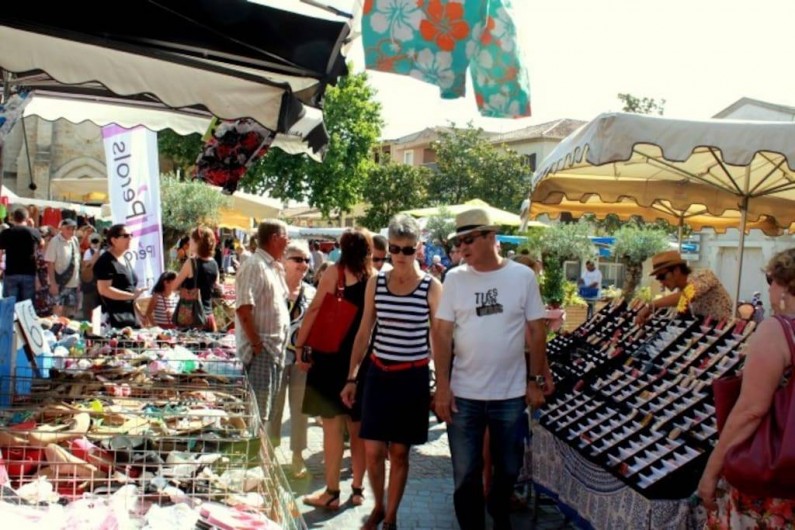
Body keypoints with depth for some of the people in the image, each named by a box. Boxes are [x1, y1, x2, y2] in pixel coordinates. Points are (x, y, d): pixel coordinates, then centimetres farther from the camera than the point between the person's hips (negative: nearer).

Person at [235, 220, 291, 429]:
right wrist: (256, 343, -19)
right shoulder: (254, 266, -14)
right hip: (261, 349, -9)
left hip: (276, 348, 10)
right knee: (258, 413, -7)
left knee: (267, 411, 16)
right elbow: (243, 309, -20)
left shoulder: (274, 267, 15)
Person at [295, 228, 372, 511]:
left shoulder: (335, 272, -5)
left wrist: (299, 345, -1)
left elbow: (314, 311, -8)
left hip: (332, 355, -4)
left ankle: (332, 493, 6)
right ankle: (358, 488, 21)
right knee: (358, 426, 12)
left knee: (333, 425, 1)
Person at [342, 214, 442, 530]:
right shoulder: (376, 283, 1)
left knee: (399, 452, 7)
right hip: (378, 374, 2)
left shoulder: (431, 287, -7)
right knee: (373, 451, 3)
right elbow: (364, 334, 7)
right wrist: (351, 377, 5)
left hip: (413, 377, -2)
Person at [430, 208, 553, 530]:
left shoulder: (522, 276, -2)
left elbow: (536, 331, 3)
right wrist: (442, 385, -6)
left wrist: (536, 380, 1)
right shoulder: (455, 279, -2)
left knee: (509, 469, 17)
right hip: (464, 394, 0)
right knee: (466, 475, 8)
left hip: (511, 394, 1)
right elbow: (441, 333, -1)